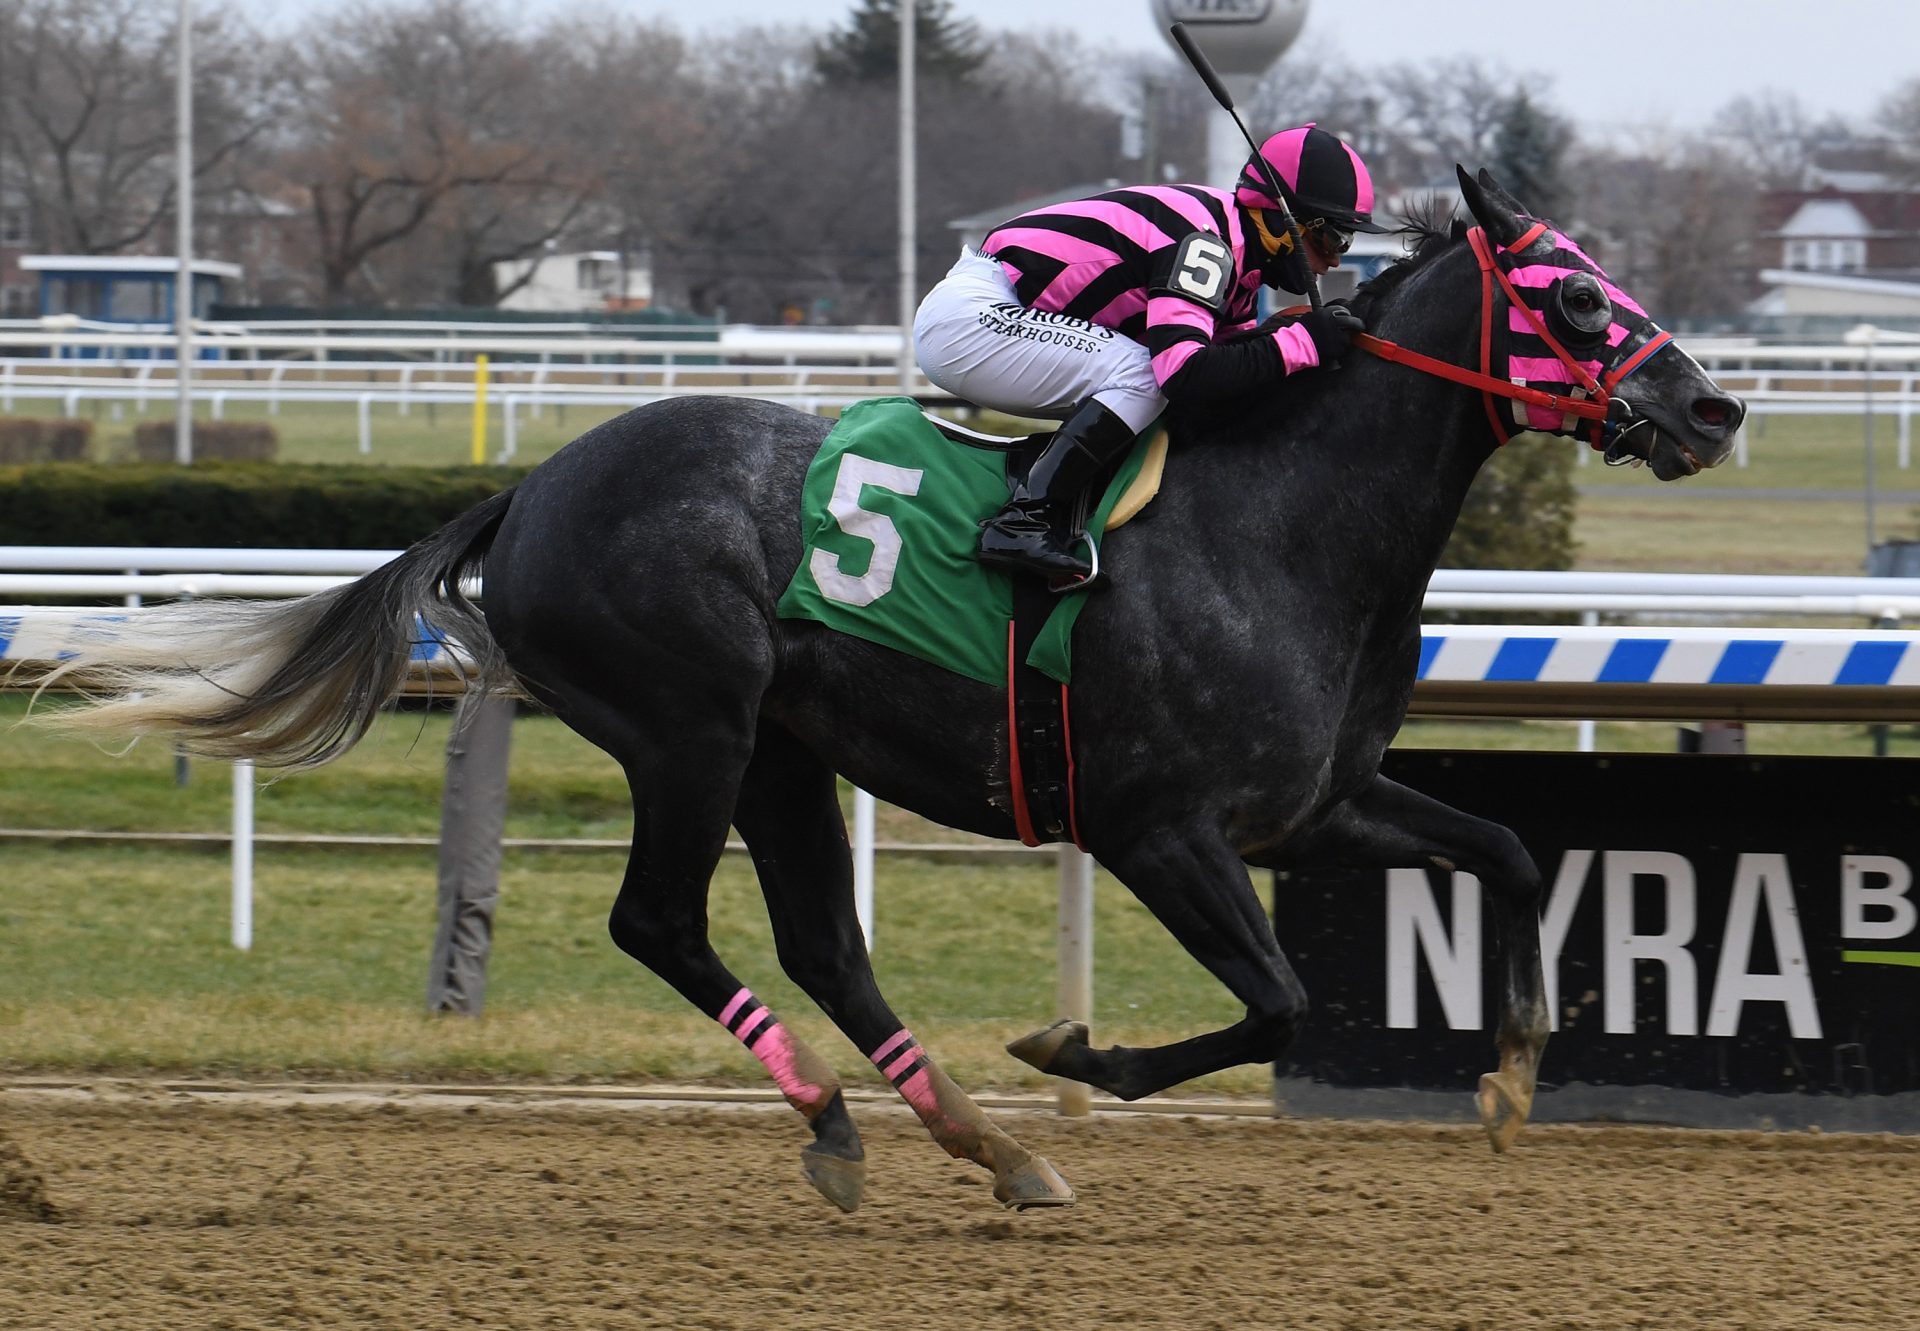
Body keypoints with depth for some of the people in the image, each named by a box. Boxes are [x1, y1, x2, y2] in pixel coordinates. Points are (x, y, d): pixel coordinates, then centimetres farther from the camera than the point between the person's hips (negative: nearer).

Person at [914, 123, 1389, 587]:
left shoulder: (1235, 250, 10)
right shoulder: (1204, 240, -21)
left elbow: (1229, 351, 11)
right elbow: (1188, 372, -31)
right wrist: (1302, 342, -24)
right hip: (966, 317, -10)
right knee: (1143, 377, -22)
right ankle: (1025, 521, -24)